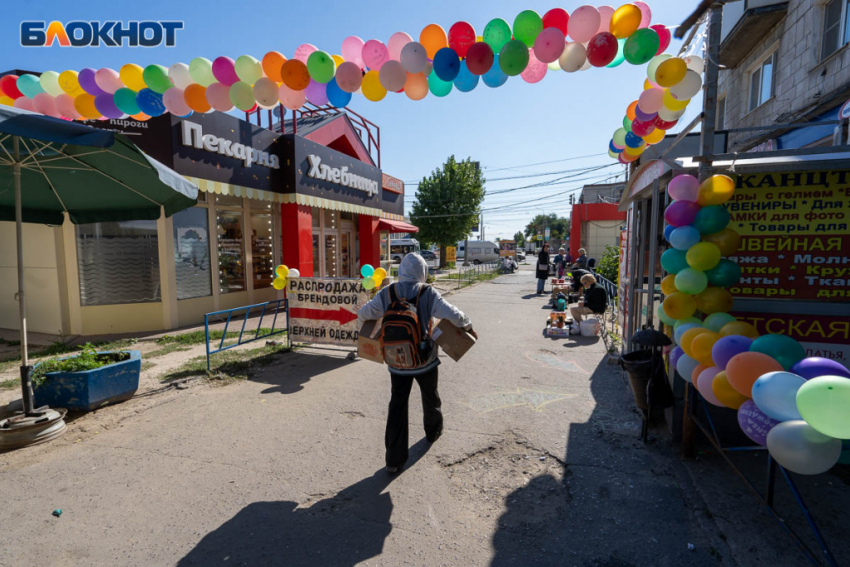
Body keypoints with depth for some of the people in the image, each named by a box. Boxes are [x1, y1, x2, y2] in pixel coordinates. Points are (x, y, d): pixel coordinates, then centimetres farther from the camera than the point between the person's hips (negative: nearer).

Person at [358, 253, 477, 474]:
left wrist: (382, 315, 18)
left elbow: (363, 314, -3)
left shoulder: (387, 293, -6)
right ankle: (433, 431, 48)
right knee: (430, 397, 23)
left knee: (397, 404, 8)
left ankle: (394, 458, 9)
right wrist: (468, 326, 1)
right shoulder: (428, 293, -14)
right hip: (425, 359, -1)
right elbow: (453, 315, -19)